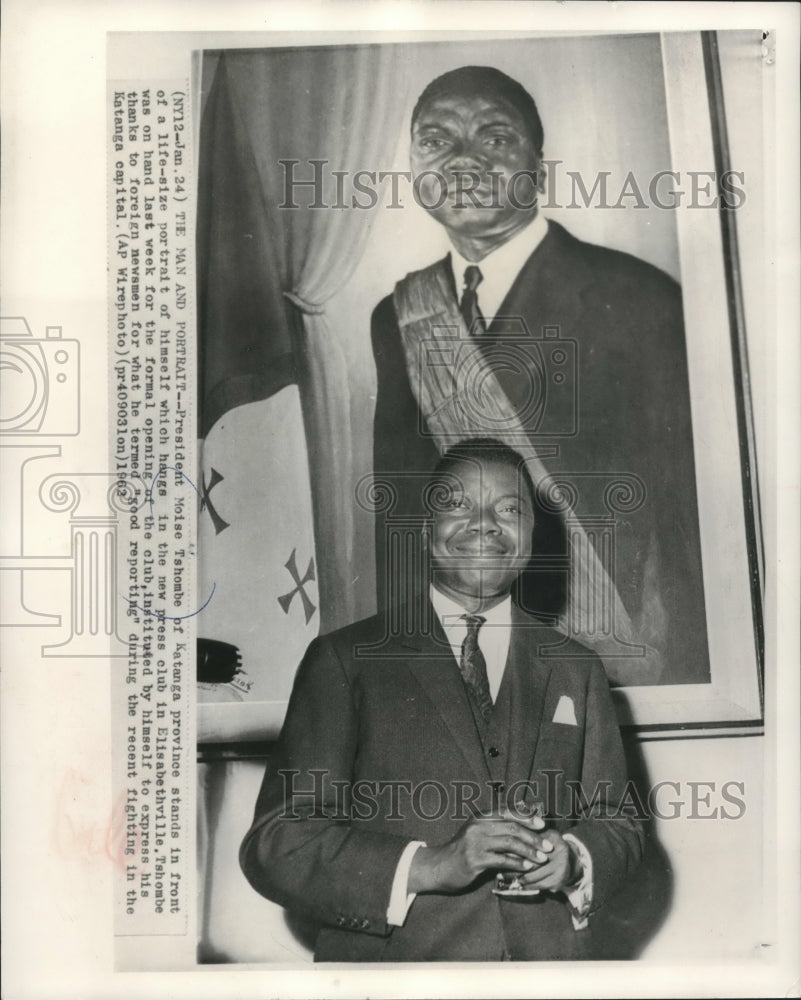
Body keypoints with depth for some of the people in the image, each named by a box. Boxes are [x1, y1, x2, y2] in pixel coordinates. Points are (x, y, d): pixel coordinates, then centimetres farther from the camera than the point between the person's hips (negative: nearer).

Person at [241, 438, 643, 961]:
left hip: (551, 963, 3)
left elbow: (620, 824, 10)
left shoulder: (577, 671, 6)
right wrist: (430, 866, -21)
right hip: (393, 964, -2)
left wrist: (572, 859, -10)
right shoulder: (344, 660, -6)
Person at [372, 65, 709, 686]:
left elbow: (678, 519, -13)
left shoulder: (639, 299, -14)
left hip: (617, 662, -4)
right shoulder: (396, 318, 2)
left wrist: (676, 682, -15)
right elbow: (395, 507, 5)